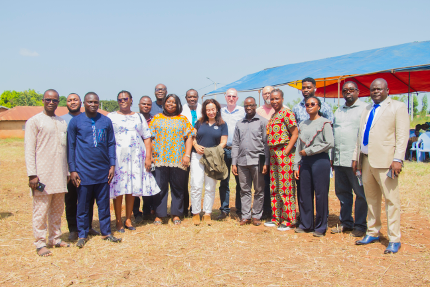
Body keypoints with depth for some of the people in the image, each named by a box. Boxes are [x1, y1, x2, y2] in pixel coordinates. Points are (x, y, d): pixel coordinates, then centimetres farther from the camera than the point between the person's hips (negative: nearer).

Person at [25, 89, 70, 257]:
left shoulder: (62, 122, 16)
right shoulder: (34, 121, 0)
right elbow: (29, 149, -6)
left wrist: (67, 171, 15)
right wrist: (32, 174, -13)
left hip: (59, 174, 5)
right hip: (43, 173, -5)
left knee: (57, 209, 11)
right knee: (41, 209, -2)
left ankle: (55, 238, 21)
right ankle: (40, 243, 8)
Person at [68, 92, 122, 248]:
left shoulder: (106, 121, 6)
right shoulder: (75, 121, 1)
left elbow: (111, 144, 10)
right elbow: (70, 146, 2)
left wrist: (112, 165, 3)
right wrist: (72, 169, -3)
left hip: (103, 171, 2)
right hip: (84, 172, -2)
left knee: (104, 204, 9)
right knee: (83, 205, 7)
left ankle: (106, 232, 22)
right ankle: (82, 235, 21)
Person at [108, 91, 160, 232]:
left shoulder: (139, 117, 14)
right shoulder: (111, 117, 8)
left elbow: (147, 138, 10)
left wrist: (148, 157, 0)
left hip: (135, 157, 2)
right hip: (117, 156, -2)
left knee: (132, 188, 5)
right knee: (118, 188, -3)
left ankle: (128, 219, 17)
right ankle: (118, 221, 8)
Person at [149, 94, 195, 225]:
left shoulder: (183, 119, 11)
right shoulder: (157, 118, 11)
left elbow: (189, 137, 5)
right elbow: (150, 137, 7)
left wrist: (187, 155, -5)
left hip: (178, 159, 0)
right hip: (160, 159, 0)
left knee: (177, 187, 5)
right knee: (160, 187, 1)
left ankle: (176, 214, 17)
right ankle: (159, 215, 11)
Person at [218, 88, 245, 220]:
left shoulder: (242, 111, 5)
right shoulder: (220, 112, 13)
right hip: (224, 150, 2)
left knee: (240, 181, 2)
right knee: (224, 182, 4)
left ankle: (240, 209, 11)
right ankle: (224, 210, 11)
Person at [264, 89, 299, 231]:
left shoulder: (286, 112, -7)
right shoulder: (273, 115, 18)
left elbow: (295, 133, -12)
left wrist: (286, 151, -16)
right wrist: (272, 153, 11)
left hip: (284, 154, -9)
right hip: (273, 154, 9)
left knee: (285, 188, -4)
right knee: (274, 188, 12)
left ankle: (288, 220, 5)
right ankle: (276, 218, 21)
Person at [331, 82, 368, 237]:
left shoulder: (365, 109, 0)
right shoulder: (338, 111, 19)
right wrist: (332, 157, 17)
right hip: (339, 160, 6)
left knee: (360, 193, 2)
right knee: (342, 192, 12)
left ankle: (360, 226, 14)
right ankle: (346, 222, 24)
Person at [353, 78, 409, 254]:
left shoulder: (398, 107, 1)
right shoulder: (367, 110, 20)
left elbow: (402, 135, -8)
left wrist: (398, 159, -17)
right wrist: (356, 157, 15)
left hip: (385, 160, -6)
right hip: (366, 160, 7)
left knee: (391, 200, -3)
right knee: (371, 199, 13)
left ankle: (394, 239, 5)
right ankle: (372, 233, 24)